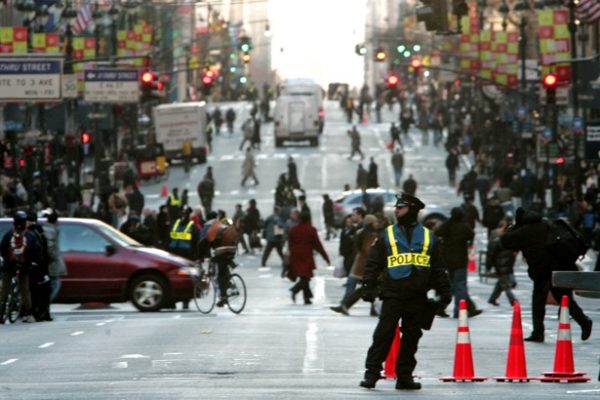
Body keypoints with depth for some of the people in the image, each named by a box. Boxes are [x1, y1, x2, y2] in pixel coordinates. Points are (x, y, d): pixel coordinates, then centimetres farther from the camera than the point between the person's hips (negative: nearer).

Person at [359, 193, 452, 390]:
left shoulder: (428, 237, 11)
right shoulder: (387, 235, 7)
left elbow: (438, 268, 15)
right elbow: (373, 263, 7)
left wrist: (444, 291, 10)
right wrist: (369, 287, -2)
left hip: (418, 298, 2)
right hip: (392, 296, -2)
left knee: (411, 337, 5)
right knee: (383, 335, -7)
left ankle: (404, 375, 12)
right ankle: (371, 372, -3)